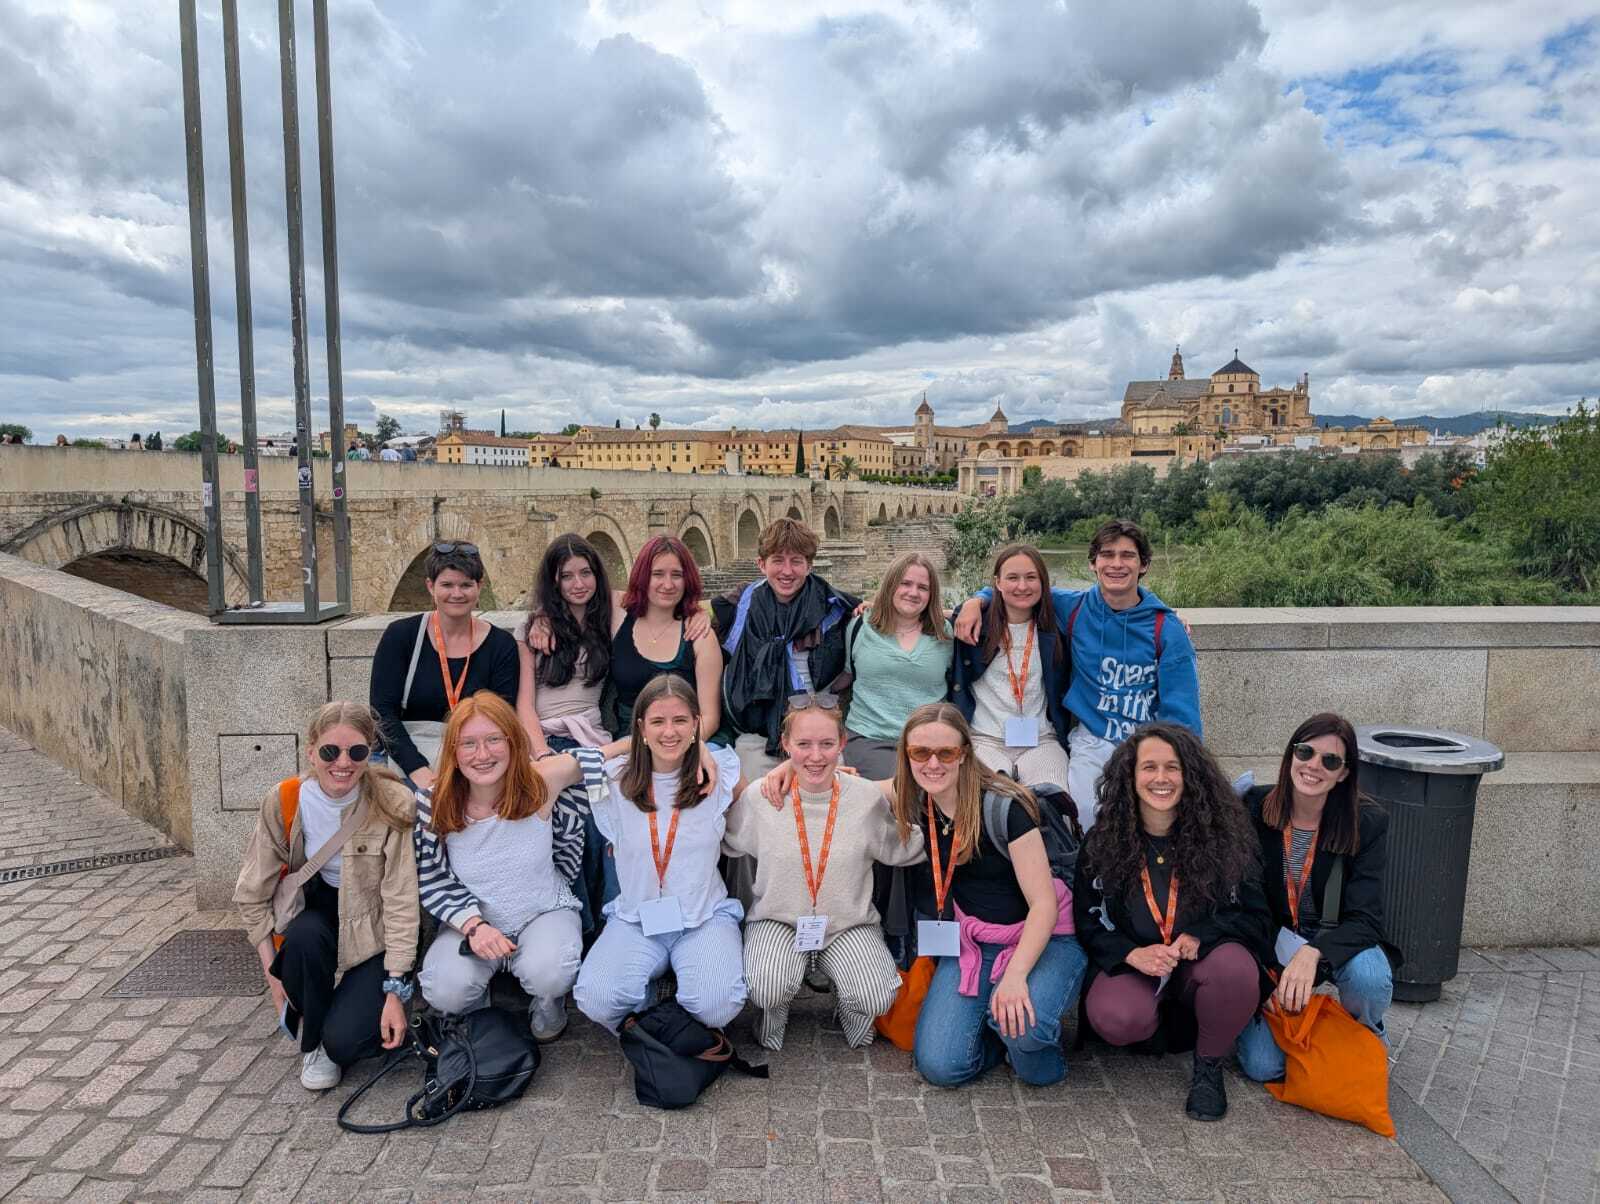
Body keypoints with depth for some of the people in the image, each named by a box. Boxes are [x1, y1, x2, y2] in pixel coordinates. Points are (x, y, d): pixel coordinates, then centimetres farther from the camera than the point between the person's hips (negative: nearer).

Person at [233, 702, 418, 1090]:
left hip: (374, 929, -2)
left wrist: (395, 991, -21)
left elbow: (401, 902, -20)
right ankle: (311, 1042, -4)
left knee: (344, 1041, -20)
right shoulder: (283, 802, -14)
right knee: (304, 936, -33)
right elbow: (252, 892, -4)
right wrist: (272, 970, -8)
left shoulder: (392, 805, -22)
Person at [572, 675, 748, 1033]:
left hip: (705, 917, 0)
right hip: (635, 919, 1)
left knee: (717, 1004, -28)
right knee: (594, 999, -26)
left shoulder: (720, 771, -2)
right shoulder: (615, 780, -2)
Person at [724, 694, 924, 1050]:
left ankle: (848, 1006, 16)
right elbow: (724, 841, 8)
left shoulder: (868, 797, -9)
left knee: (878, 997, -23)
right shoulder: (759, 796, -10)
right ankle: (776, 1010, 11)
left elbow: (902, 849, 6)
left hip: (849, 923, 1)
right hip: (778, 919, 0)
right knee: (766, 991, -29)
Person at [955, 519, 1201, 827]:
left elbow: (1181, 713, -5)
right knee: (1084, 821, -15)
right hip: (1092, 741, 1)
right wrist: (975, 601, -3)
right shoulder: (1073, 608, 2)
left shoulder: (1167, 629, -3)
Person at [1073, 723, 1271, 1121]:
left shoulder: (1223, 834, -6)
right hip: (1133, 964, 0)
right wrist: (1133, 954, -20)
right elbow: (1089, 923, 0)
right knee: (1115, 1019, -32)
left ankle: (1209, 1065, -3)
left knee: (1234, 966, -35)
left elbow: (1253, 915, -2)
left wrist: (1199, 937, -22)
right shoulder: (1102, 841, -4)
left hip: (1201, 960, 0)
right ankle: (1163, 1022, 10)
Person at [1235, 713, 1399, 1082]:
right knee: (1264, 1066, -16)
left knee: (1370, 977, -35)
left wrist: (1313, 953, -38)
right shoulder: (1253, 810, -13)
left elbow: (1365, 919, -19)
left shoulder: (1367, 824, -14)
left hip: (1335, 942, 1)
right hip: (1269, 944, 0)